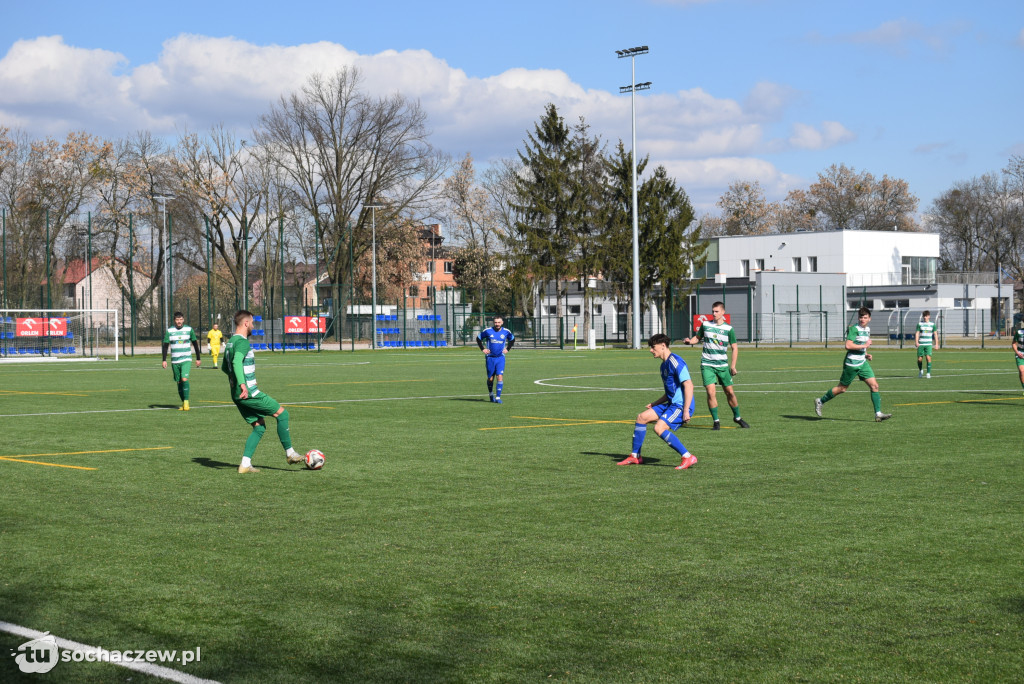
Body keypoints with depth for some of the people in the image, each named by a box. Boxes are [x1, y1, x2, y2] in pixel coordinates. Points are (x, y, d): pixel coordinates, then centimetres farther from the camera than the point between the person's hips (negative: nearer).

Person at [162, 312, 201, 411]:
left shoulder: (189, 329, 1)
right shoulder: (169, 331, 1)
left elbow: (195, 344, 10)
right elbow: (165, 346, 6)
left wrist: (198, 358, 11)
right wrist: (164, 360, -2)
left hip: (186, 360, -2)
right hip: (175, 361, 2)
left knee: (184, 379, -19)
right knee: (179, 382, 7)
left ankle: (186, 401, -15)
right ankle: (183, 402, 19)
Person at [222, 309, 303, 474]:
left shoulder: (230, 342, 16)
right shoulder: (242, 342, -14)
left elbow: (224, 367, 29)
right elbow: (236, 362, -32)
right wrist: (243, 384, -43)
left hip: (237, 395, 10)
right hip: (249, 393, -10)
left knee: (259, 426, 13)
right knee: (282, 413, 2)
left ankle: (245, 463, 3)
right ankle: (290, 453, 7)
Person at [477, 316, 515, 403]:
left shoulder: (506, 332, 1)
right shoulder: (487, 331, -5)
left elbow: (512, 339, 21)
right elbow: (478, 338, 10)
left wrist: (507, 349, 11)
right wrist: (483, 349, 3)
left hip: (501, 358, 0)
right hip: (490, 357, 0)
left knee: (500, 377, -14)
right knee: (490, 378, 7)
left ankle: (498, 397, -10)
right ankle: (491, 393, 34)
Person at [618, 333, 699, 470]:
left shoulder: (675, 361, -14)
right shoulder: (664, 365, 18)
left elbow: (688, 385, -22)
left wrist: (686, 411, -26)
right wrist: (655, 404, 22)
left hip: (681, 406, -10)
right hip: (672, 404, 10)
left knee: (659, 427, -26)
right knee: (641, 418, 9)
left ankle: (688, 457, -20)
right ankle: (635, 456, 18)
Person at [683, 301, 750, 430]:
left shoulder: (729, 329, -1)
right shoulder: (705, 325, 3)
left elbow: (734, 347, 4)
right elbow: (697, 337, 17)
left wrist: (733, 365, -5)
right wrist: (690, 341, -6)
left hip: (723, 365, 0)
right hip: (707, 365, 0)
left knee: (730, 391, 3)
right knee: (711, 392, -13)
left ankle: (737, 417, 25)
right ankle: (716, 422, -3)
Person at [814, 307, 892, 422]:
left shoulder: (867, 330, 13)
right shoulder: (854, 329, -15)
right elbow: (848, 346, -24)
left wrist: (866, 354, 11)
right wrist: (864, 345, -20)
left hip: (862, 363, 8)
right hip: (851, 364, -8)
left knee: (874, 385, -4)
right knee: (842, 388, 2)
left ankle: (878, 414, -5)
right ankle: (820, 401, 20)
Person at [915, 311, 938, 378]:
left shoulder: (932, 324, 6)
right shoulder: (920, 324, 5)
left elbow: (935, 334, 9)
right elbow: (917, 333, 1)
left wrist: (936, 344, 3)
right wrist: (916, 342, -13)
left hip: (928, 344, -1)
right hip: (921, 344, 1)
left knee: (928, 357, -17)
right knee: (919, 359, 0)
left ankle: (929, 373, -9)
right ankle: (920, 370, 28)